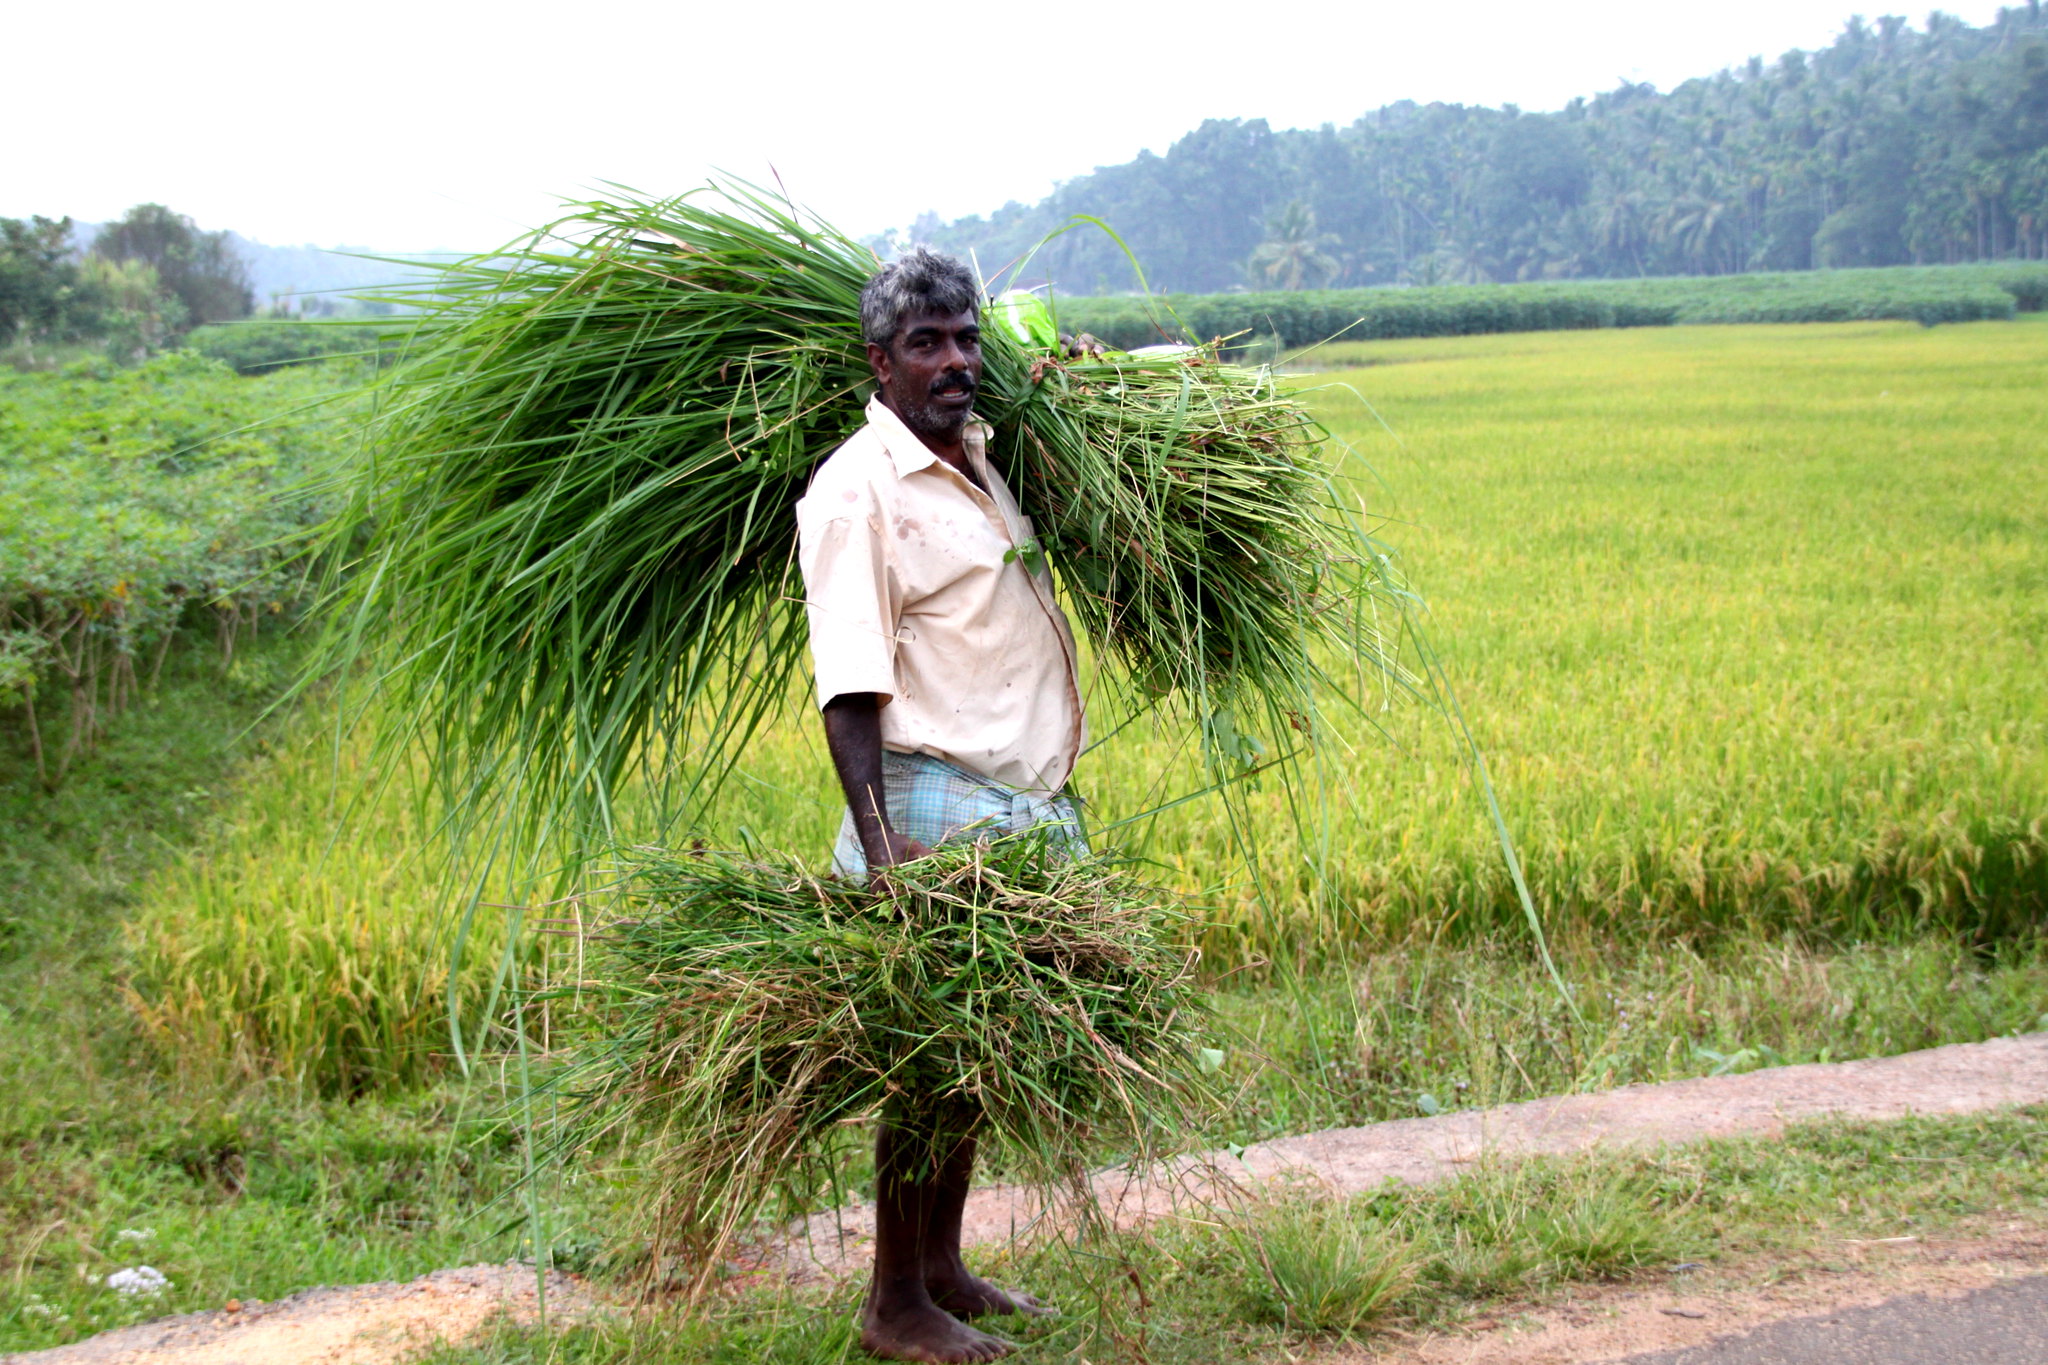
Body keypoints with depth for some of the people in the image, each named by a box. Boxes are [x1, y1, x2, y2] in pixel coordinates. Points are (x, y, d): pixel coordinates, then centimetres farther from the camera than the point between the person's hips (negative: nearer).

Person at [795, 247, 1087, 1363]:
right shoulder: (856, 490, -13)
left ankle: (941, 1266, 28)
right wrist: (877, 844, -28)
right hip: (937, 806, -9)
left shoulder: (977, 459, 14)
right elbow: (850, 687, -19)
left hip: (1023, 806, 9)